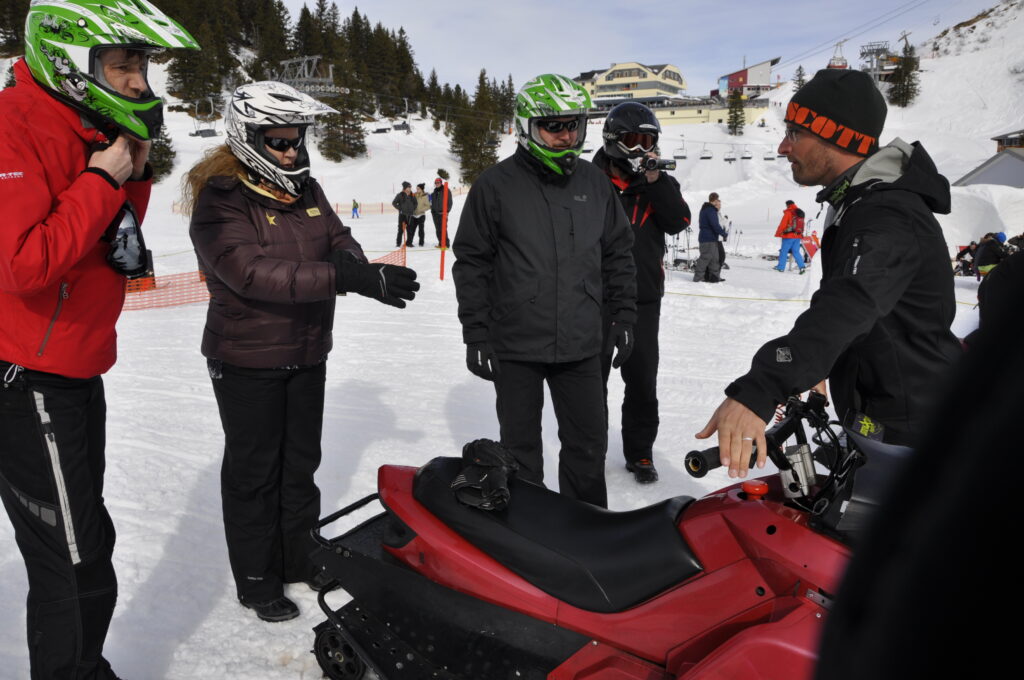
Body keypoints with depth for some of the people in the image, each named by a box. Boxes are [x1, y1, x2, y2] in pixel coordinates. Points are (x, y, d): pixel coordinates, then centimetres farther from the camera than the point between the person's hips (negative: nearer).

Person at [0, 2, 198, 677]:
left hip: (79, 370, 10)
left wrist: (137, 177, -1)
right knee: (76, 567, 1)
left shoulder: (92, 129, 9)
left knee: (89, 541, 22)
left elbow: (115, 251, 12)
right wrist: (103, 182, -23)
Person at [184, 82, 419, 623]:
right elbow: (252, 272, -33)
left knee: (301, 462, 18)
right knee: (254, 472, 7)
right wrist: (346, 278, -43)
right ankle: (256, 580, 23)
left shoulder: (306, 191, 4)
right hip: (246, 361, -6)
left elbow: (339, 239, 3)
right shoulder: (220, 202, -18)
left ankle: (301, 556, 36)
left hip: (307, 355, 7)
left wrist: (351, 259, -24)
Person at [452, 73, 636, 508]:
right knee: (521, 449, 10)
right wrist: (475, 334, -6)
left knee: (588, 444, 12)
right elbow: (471, 261, -3)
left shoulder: (595, 184, 7)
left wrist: (623, 316, 9)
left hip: (580, 346, 3)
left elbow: (617, 254, 14)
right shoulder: (496, 185, -5)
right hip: (516, 346, -3)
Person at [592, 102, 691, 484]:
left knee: (642, 381, 7)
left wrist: (656, 181, -16)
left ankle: (640, 451, 22)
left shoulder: (659, 183, 7)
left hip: (644, 299, 2)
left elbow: (679, 222, -8)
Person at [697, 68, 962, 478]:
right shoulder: (859, 203, 8)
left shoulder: (889, 219, -27)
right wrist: (817, 369, 26)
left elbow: (847, 307, -46)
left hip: (903, 434, -10)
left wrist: (758, 390, -59)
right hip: (878, 420, 10)